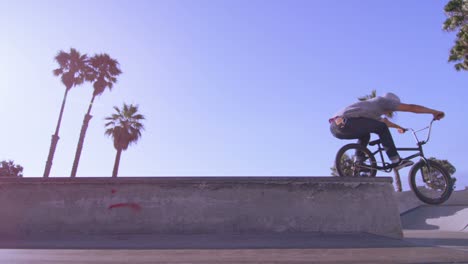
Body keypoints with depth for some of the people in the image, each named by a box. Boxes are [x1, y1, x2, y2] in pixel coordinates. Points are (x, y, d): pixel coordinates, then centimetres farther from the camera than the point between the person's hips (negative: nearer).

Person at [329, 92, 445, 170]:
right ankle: (396, 161, -2)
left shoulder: (374, 106, 36)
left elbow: (385, 121, 55)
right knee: (381, 128, -3)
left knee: (365, 135, 31)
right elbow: (411, 107, 11)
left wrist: (398, 127, 68)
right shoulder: (382, 100, 11)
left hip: (335, 126, 10)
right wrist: (434, 112, 20)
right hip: (344, 122, -10)